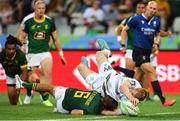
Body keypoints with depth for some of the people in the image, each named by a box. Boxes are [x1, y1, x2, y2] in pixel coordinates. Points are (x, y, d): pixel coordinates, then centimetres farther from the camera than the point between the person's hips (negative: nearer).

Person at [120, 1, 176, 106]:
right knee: (153, 73, -17)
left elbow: (158, 34, 21)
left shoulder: (156, 21, 7)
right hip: (138, 52, -6)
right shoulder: (137, 19, -7)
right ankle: (163, 100, -19)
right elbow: (125, 30, 5)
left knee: (137, 79, 12)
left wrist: (156, 44, 1)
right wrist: (123, 45, -1)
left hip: (147, 53, 6)